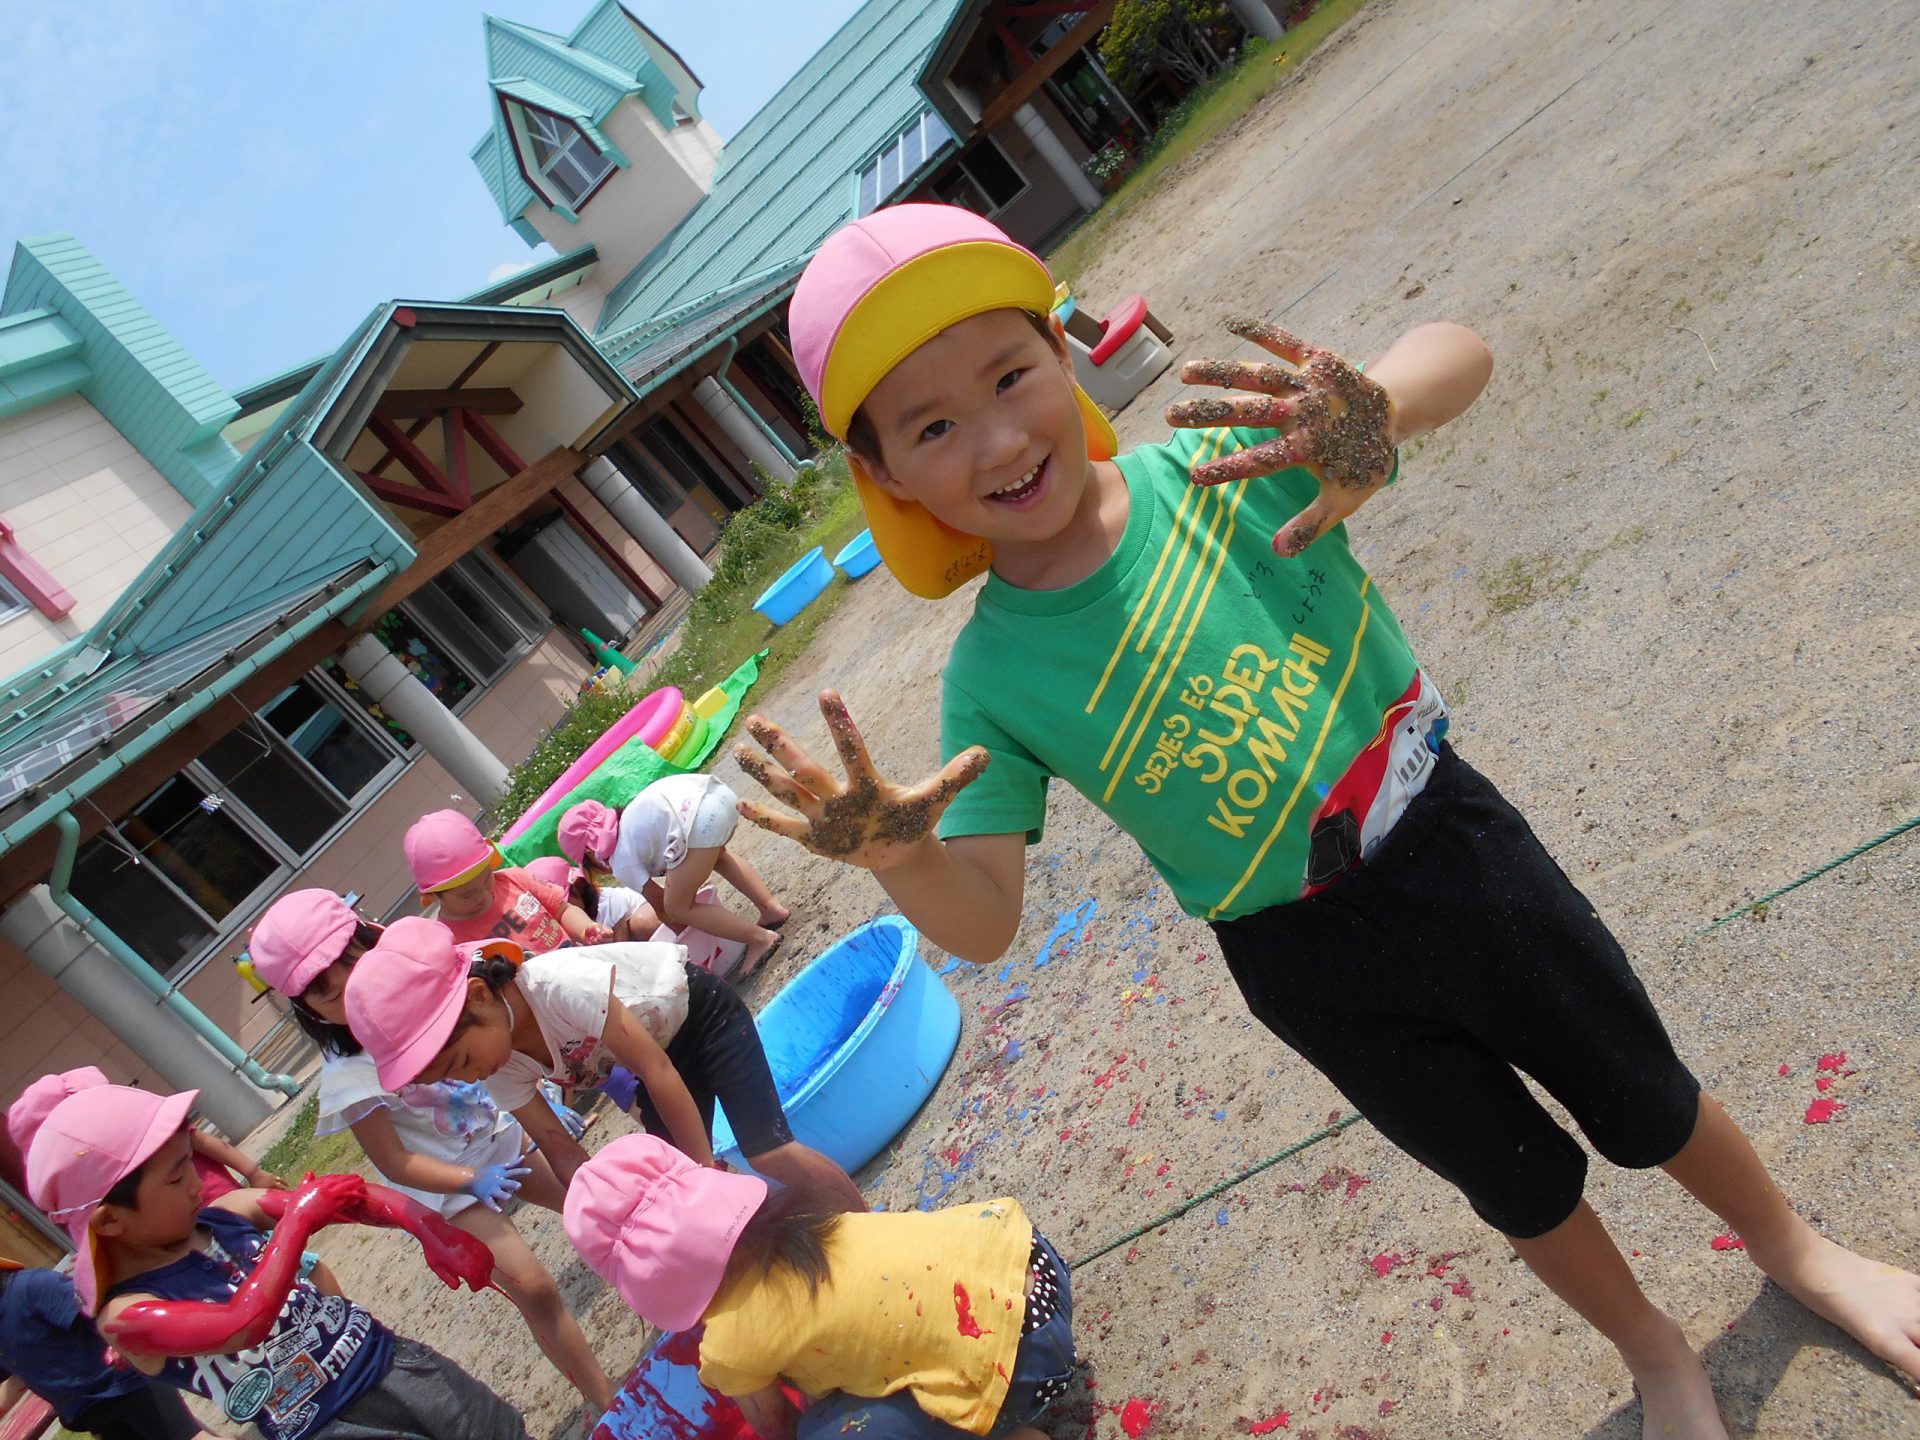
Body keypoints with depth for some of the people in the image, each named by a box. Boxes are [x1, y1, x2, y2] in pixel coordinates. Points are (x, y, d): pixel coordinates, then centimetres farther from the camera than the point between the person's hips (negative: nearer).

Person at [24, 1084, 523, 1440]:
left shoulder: (228, 1213, 0)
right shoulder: (127, 1315, -15)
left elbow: (346, 1195, -4)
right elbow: (244, 1323, -31)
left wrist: (422, 1223, -20)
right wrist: (298, 1219, -22)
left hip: (388, 1362, 5)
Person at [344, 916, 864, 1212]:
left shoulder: (560, 985, -39)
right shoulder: (500, 1071, -18)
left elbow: (655, 1068, -32)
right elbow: (561, 1147, -9)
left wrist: (706, 1169, -25)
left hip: (699, 1010, -7)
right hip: (657, 1044, 7)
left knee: (769, 1152, -14)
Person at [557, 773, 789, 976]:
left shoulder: (622, 863, 11)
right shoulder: (627, 822, 33)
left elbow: (661, 908, 21)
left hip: (699, 820, -9)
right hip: (716, 791, 9)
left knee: (677, 908, 10)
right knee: (715, 855, 40)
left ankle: (761, 939, 8)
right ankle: (772, 908, 33)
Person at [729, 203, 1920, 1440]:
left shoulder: (1220, 462, -19)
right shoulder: (993, 681, -17)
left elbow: (1457, 352, -17)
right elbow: (986, 922, -16)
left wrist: (1374, 414, -41)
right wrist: (899, 857, -38)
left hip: (1451, 840, 0)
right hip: (1314, 967, 0)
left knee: (1644, 1102, 22)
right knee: (1523, 1186, 22)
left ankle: (1799, 1251, 57)